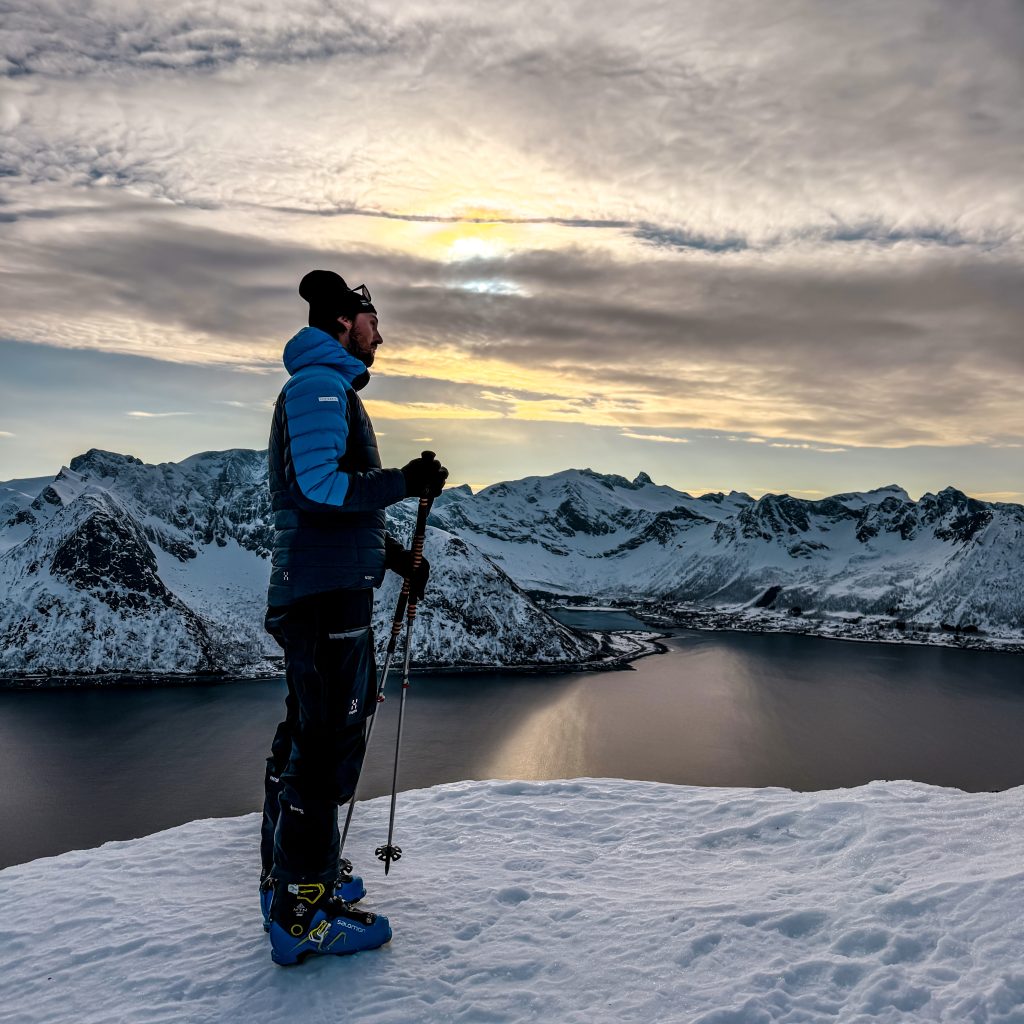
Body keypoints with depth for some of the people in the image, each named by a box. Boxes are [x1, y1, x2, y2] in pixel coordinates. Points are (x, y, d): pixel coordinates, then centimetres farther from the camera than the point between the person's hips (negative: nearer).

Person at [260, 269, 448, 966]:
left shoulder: (325, 388, 23)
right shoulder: (320, 384, -9)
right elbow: (319, 486, -21)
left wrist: (393, 553, 19)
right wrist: (406, 483, -17)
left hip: (318, 587, 11)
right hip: (329, 592, -11)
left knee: (307, 732, 16)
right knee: (331, 738, -7)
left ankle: (287, 874, 30)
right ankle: (303, 911, 2)